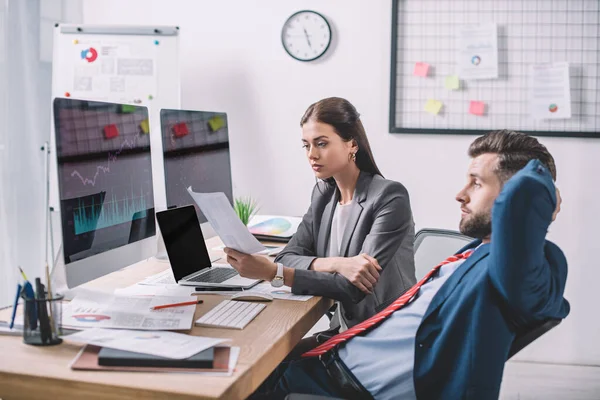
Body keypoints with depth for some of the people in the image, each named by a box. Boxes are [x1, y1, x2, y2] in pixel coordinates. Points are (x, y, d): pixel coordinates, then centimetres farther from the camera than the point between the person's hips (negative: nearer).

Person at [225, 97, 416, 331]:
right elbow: (287, 258, -3)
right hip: (346, 330, 5)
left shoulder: (390, 198, -16)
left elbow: (355, 289, -22)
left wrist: (272, 273, -29)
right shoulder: (324, 193, 5)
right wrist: (335, 264, -23)